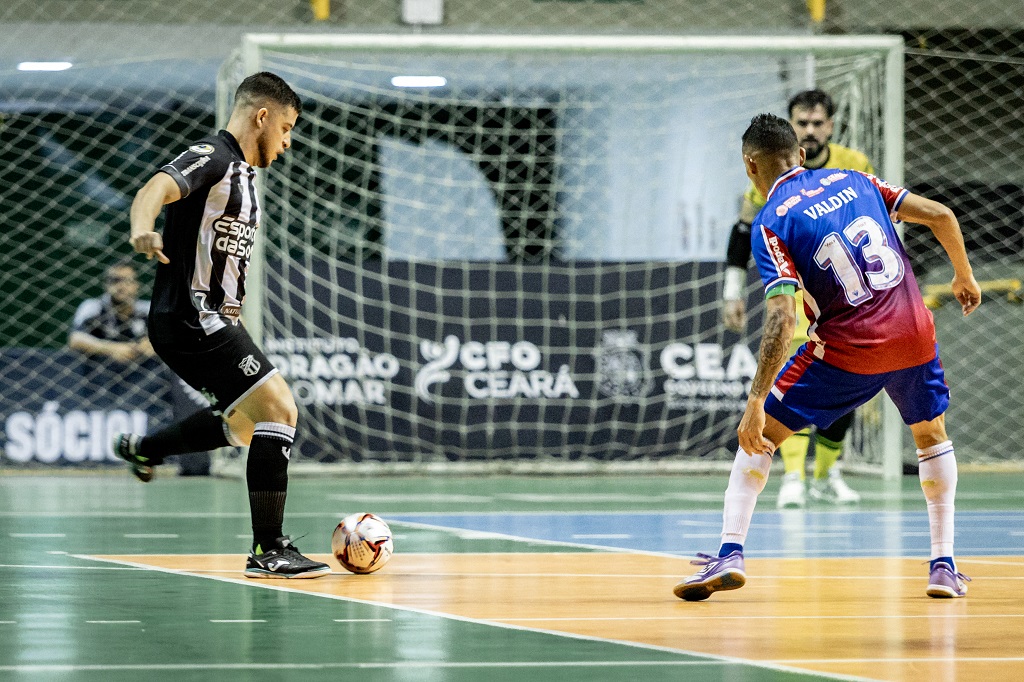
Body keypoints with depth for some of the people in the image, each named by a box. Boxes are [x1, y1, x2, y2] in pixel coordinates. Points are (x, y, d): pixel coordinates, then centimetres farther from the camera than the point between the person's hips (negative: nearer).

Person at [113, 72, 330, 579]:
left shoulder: (242, 174, 18)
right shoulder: (211, 158, -12)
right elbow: (156, 189, -32)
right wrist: (143, 229, -53)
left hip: (210, 323, 11)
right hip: (191, 322, -11)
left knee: (246, 421, 27)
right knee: (278, 409, -17)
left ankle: (143, 449, 44)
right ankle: (268, 551, -16)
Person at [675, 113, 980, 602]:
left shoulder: (771, 224, -5)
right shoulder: (853, 181, 10)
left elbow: (781, 318, -17)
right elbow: (940, 216, 8)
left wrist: (756, 402, -20)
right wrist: (964, 276, 26)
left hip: (847, 349, -4)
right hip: (913, 332, 4)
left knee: (759, 434, 9)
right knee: (931, 434, 27)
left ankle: (731, 552, -4)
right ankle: (944, 566, 23)